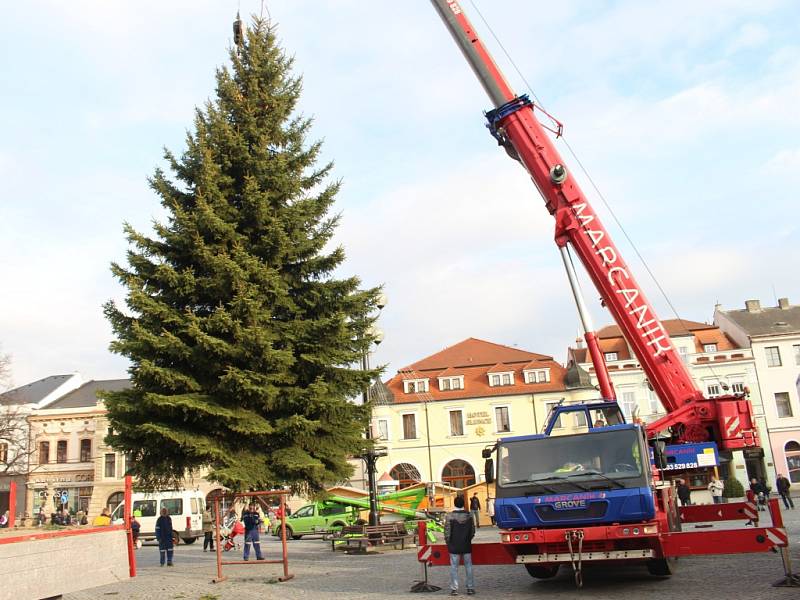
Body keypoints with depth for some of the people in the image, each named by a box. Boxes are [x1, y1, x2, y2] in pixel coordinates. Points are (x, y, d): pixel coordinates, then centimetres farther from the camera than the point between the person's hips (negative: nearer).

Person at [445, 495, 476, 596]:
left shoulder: (449, 517, -14)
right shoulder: (469, 516, -3)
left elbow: (447, 533, -11)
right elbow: (473, 531, 3)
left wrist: (448, 542, 4)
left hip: (454, 547, -3)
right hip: (467, 546, 3)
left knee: (454, 567, 5)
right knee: (468, 566, 11)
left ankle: (454, 589, 6)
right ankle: (470, 588, 15)